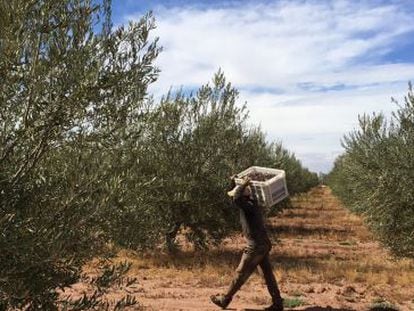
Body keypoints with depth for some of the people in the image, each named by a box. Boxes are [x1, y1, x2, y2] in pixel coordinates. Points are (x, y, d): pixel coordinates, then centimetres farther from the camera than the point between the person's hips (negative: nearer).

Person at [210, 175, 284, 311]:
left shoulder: (250, 206, -18)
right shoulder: (249, 204, 10)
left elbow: (236, 200, -36)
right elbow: (236, 198, 27)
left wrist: (243, 185, -22)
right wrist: (233, 182, 20)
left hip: (256, 246, -9)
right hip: (262, 245, 10)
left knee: (241, 274, 2)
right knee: (268, 274, 11)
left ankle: (224, 300, 12)